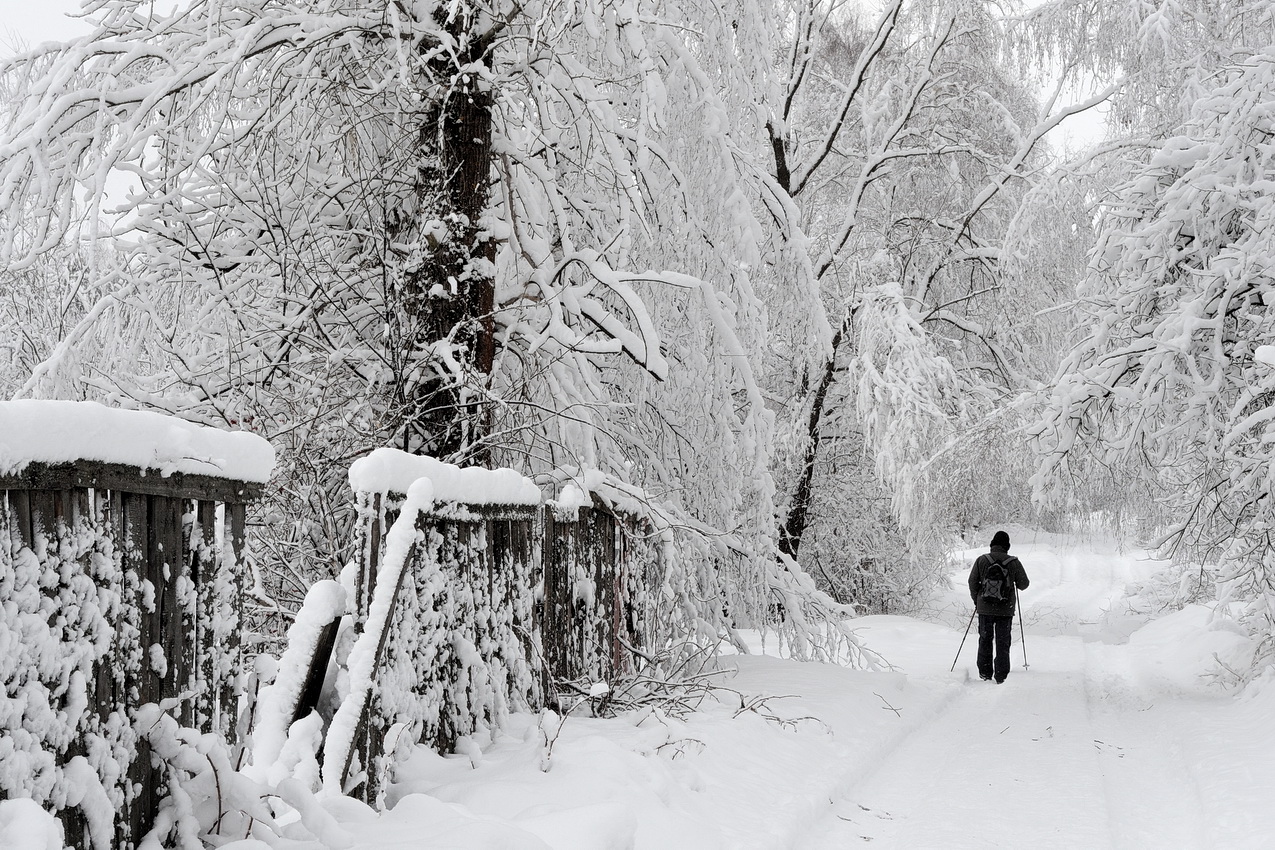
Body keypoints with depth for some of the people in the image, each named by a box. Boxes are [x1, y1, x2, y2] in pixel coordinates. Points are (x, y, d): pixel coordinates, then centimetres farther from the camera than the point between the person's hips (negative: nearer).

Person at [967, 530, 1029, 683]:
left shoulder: (981, 560, -4)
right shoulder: (1014, 562, -5)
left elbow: (973, 582, 1)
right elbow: (1023, 584, 2)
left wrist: (976, 600, 16)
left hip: (985, 608, 1)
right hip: (1006, 609, 0)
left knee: (985, 640, 14)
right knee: (1003, 643, 7)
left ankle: (985, 673, 16)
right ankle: (1001, 676, 4)